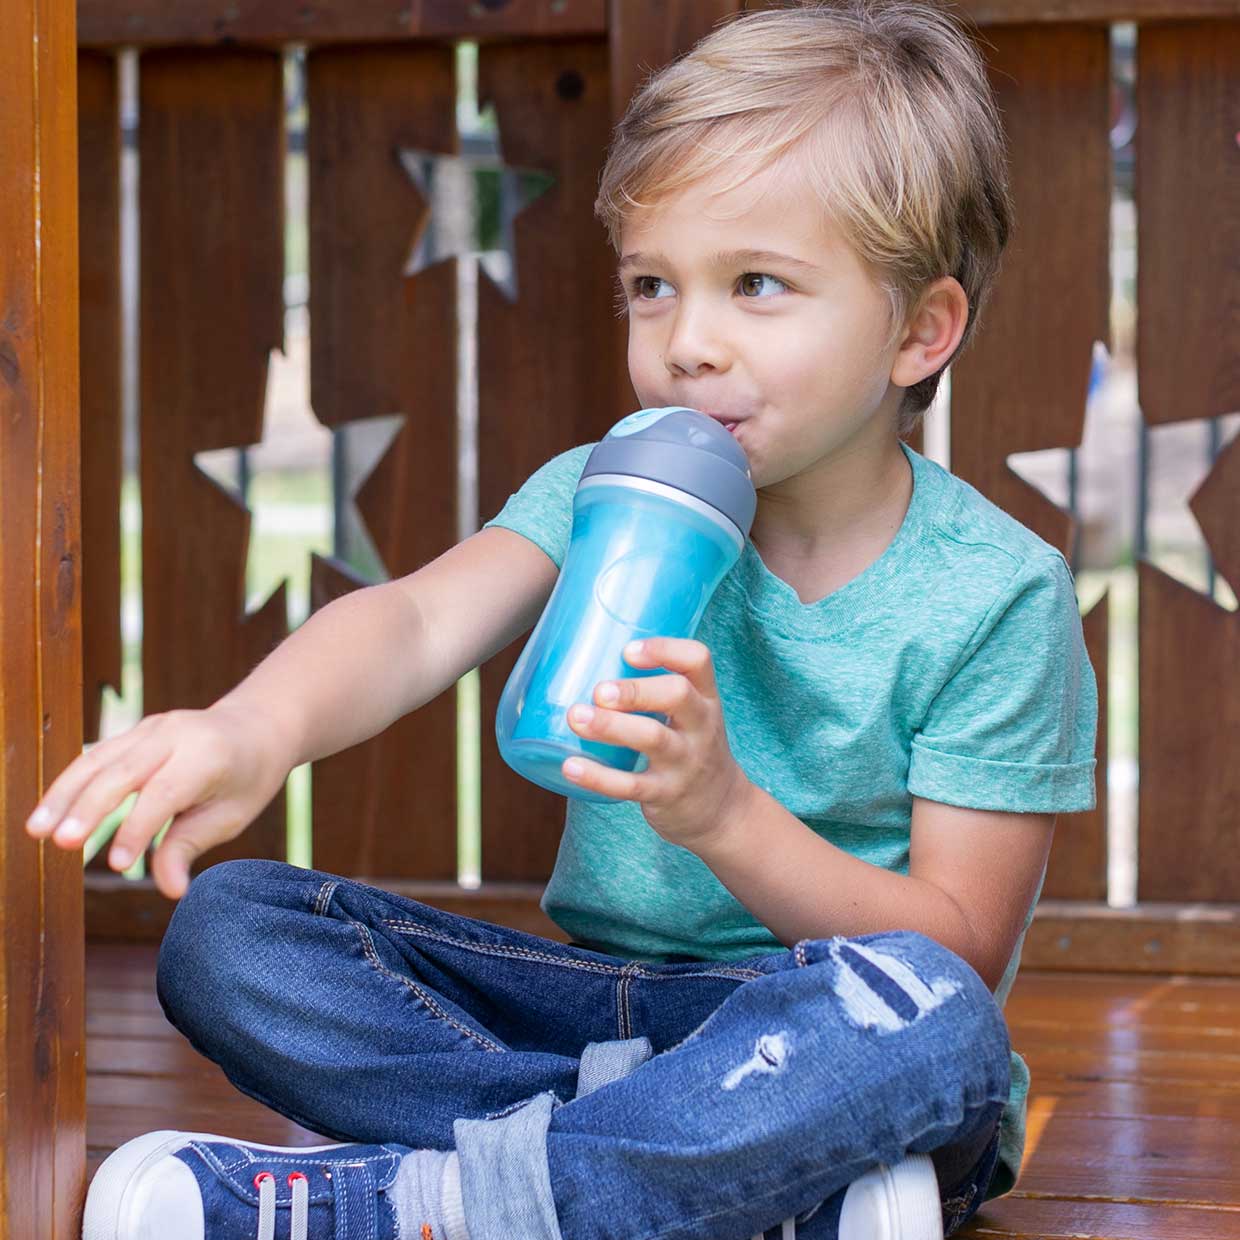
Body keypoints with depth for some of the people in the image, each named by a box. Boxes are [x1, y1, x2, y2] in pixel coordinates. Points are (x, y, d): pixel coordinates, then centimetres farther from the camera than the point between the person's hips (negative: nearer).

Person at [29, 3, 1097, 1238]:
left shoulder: (995, 598, -9)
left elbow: (961, 950, -12)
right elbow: (419, 620, -20)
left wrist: (724, 815, -27)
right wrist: (257, 725, -42)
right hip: (603, 1006, 4)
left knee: (921, 1013, -39)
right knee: (227, 927, -14)